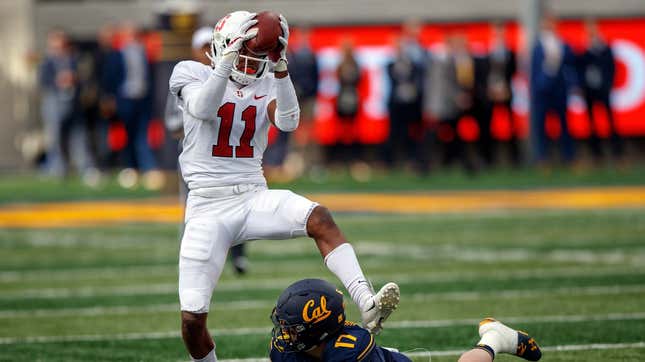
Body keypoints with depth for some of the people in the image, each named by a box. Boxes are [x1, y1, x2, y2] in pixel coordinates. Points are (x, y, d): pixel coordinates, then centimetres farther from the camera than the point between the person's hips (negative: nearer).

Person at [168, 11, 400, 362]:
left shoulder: (266, 85, 9)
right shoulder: (191, 73, 1)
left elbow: (288, 121, -12)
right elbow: (203, 109, -22)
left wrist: (279, 67, -22)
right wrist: (230, 57, -30)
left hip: (254, 197, 2)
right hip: (207, 205, -2)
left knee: (319, 219, -28)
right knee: (192, 317, -8)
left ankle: (368, 306, -39)